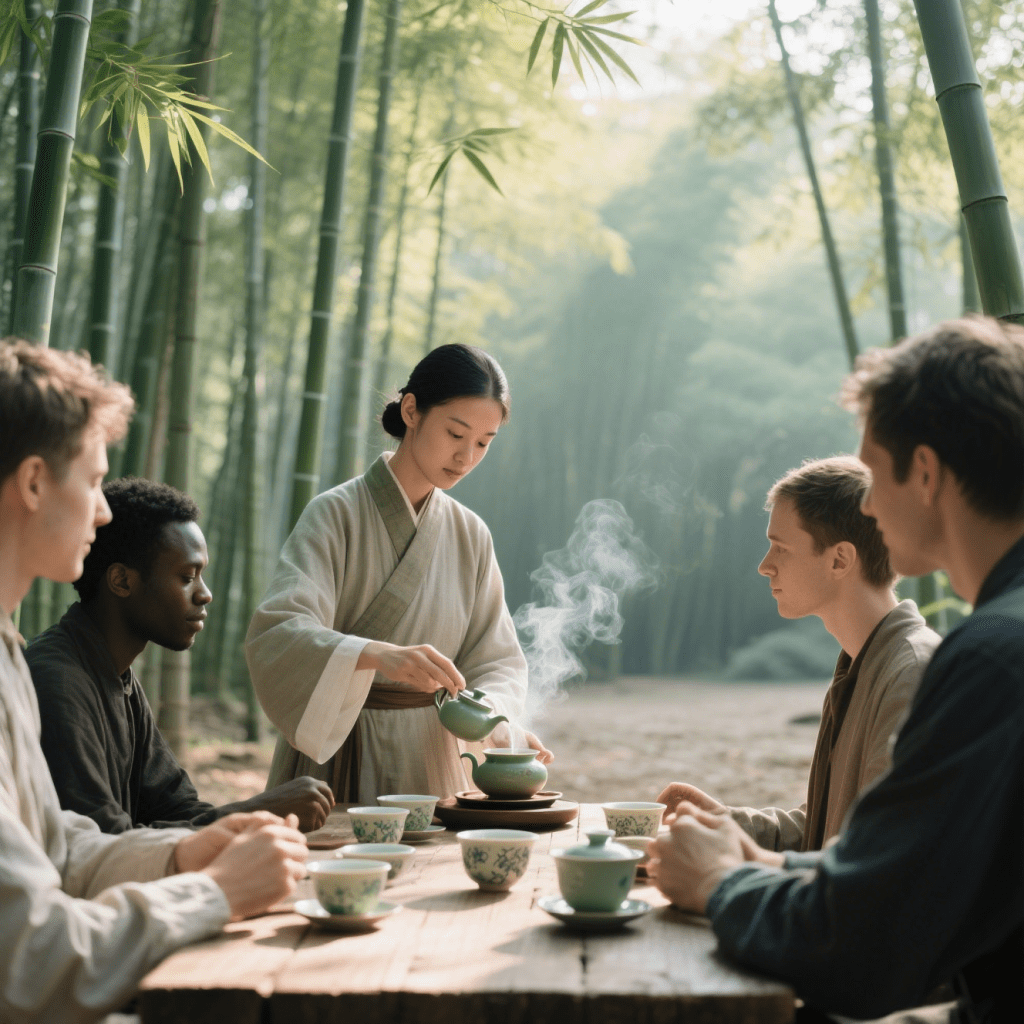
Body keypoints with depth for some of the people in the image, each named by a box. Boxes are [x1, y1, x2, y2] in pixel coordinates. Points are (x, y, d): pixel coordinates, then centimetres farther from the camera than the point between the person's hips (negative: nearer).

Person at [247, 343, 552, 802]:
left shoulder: (470, 535, 8)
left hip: (429, 763, 3)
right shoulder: (336, 514, -6)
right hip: (334, 754, -3)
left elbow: (496, 659, 8)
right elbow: (275, 634, -20)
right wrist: (382, 655, -35)